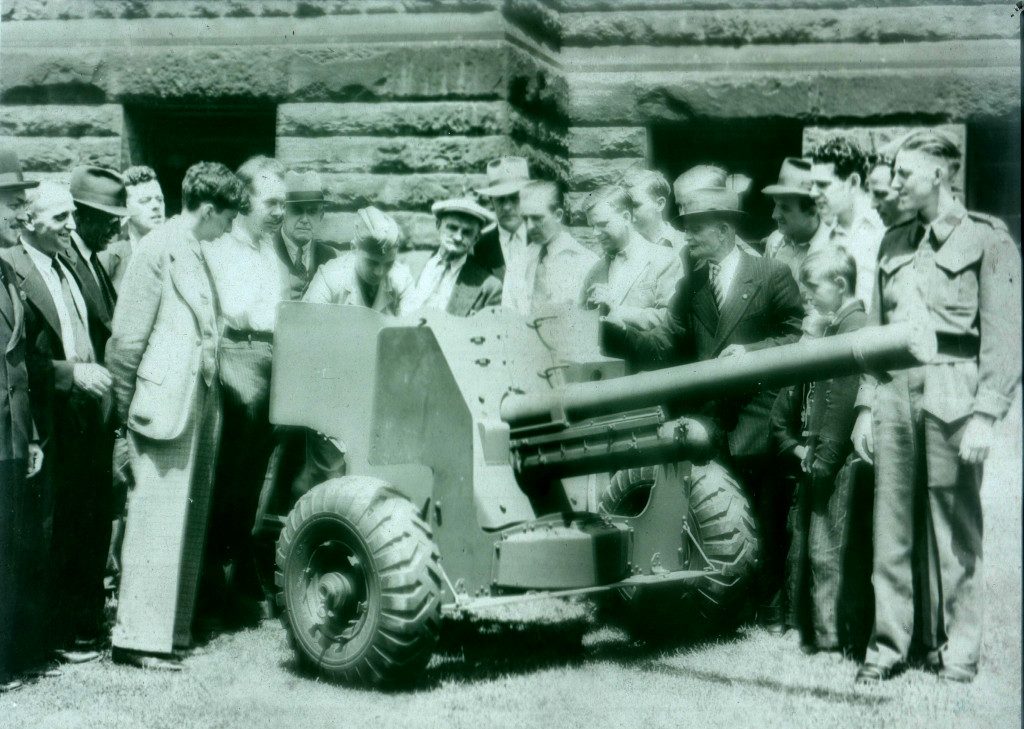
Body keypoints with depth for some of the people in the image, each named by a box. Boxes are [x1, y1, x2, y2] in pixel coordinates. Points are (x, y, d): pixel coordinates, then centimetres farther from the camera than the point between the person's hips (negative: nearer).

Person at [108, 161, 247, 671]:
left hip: (197, 404, 9)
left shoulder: (194, 252, 15)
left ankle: (171, 625, 22)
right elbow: (127, 337, -13)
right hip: (165, 406, -9)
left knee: (186, 519, 13)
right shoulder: (158, 249, -12)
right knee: (156, 519, -6)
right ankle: (138, 637, 0)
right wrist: (127, 407, -9)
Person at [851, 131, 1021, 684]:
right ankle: (888, 645, 11)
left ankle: (955, 650, 10)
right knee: (891, 525, 4)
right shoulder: (894, 242, 18)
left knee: (954, 529, 0)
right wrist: (866, 404, 12)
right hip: (894, 389, 5)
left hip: (952, 389, -5)